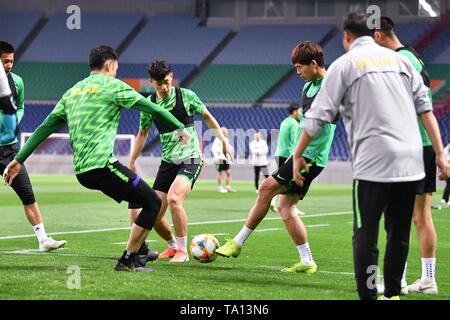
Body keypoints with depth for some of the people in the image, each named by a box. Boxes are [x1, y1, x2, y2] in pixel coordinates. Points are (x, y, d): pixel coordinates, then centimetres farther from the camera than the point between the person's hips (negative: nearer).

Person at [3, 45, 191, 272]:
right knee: (153, 202, -2)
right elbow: (153, 109, 1)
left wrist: (19, 159, 23)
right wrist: (180, 127, 15)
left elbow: (45, 127, 20)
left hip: (81, 172, 9)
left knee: (138, 193, 26)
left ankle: (138, 250, 25)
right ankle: (127, 261, -4)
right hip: (102, 165, -9)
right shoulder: (112, 85, 0)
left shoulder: (72, 92, 20)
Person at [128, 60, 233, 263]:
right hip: (168, 162, 4)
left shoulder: (186, 95, -5)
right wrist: (132, 162, 17)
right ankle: (173, 245, 27)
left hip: (190, 158, -4)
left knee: (173, 198, -28)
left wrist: (224, 141, 9)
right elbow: (143, 133, 18)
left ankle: (182, 250, -14)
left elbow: (207, 117, 9)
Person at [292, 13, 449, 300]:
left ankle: (368, 296, -9)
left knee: (366, 236, -2)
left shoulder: (344, 64, 4)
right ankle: (393, 294, 21)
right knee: (399, 234, 14)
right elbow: (425, 108, 9)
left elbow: (318, 116, 2)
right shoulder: (400, 59, 15)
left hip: (372, 164, -4)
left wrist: (297, 155, 11)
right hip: (410, 163, 4)